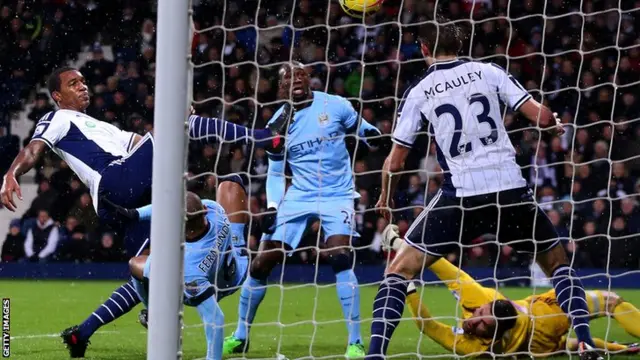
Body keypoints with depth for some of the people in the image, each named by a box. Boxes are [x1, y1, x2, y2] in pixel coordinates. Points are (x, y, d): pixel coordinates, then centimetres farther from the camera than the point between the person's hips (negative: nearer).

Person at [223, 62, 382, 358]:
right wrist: (272, 207, -4)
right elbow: (275, 173, 9)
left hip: (337, 196, -3)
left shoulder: (335, 106, -6)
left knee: (340, 256, -24)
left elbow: (365, 133, 10)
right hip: (298, 197, 3)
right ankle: (240, 336, 18)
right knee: (261, 263, -2)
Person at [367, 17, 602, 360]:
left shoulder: (419, 93, 6)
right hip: (510, 189, 1)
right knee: (557, 262, 22)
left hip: (461, 195, -1)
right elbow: (540, 116, 0)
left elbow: (395, 161, 8)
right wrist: (556, 124, 24)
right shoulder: (488, 72, 7)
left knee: (399, 270, 10)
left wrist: (385, 200, 27)